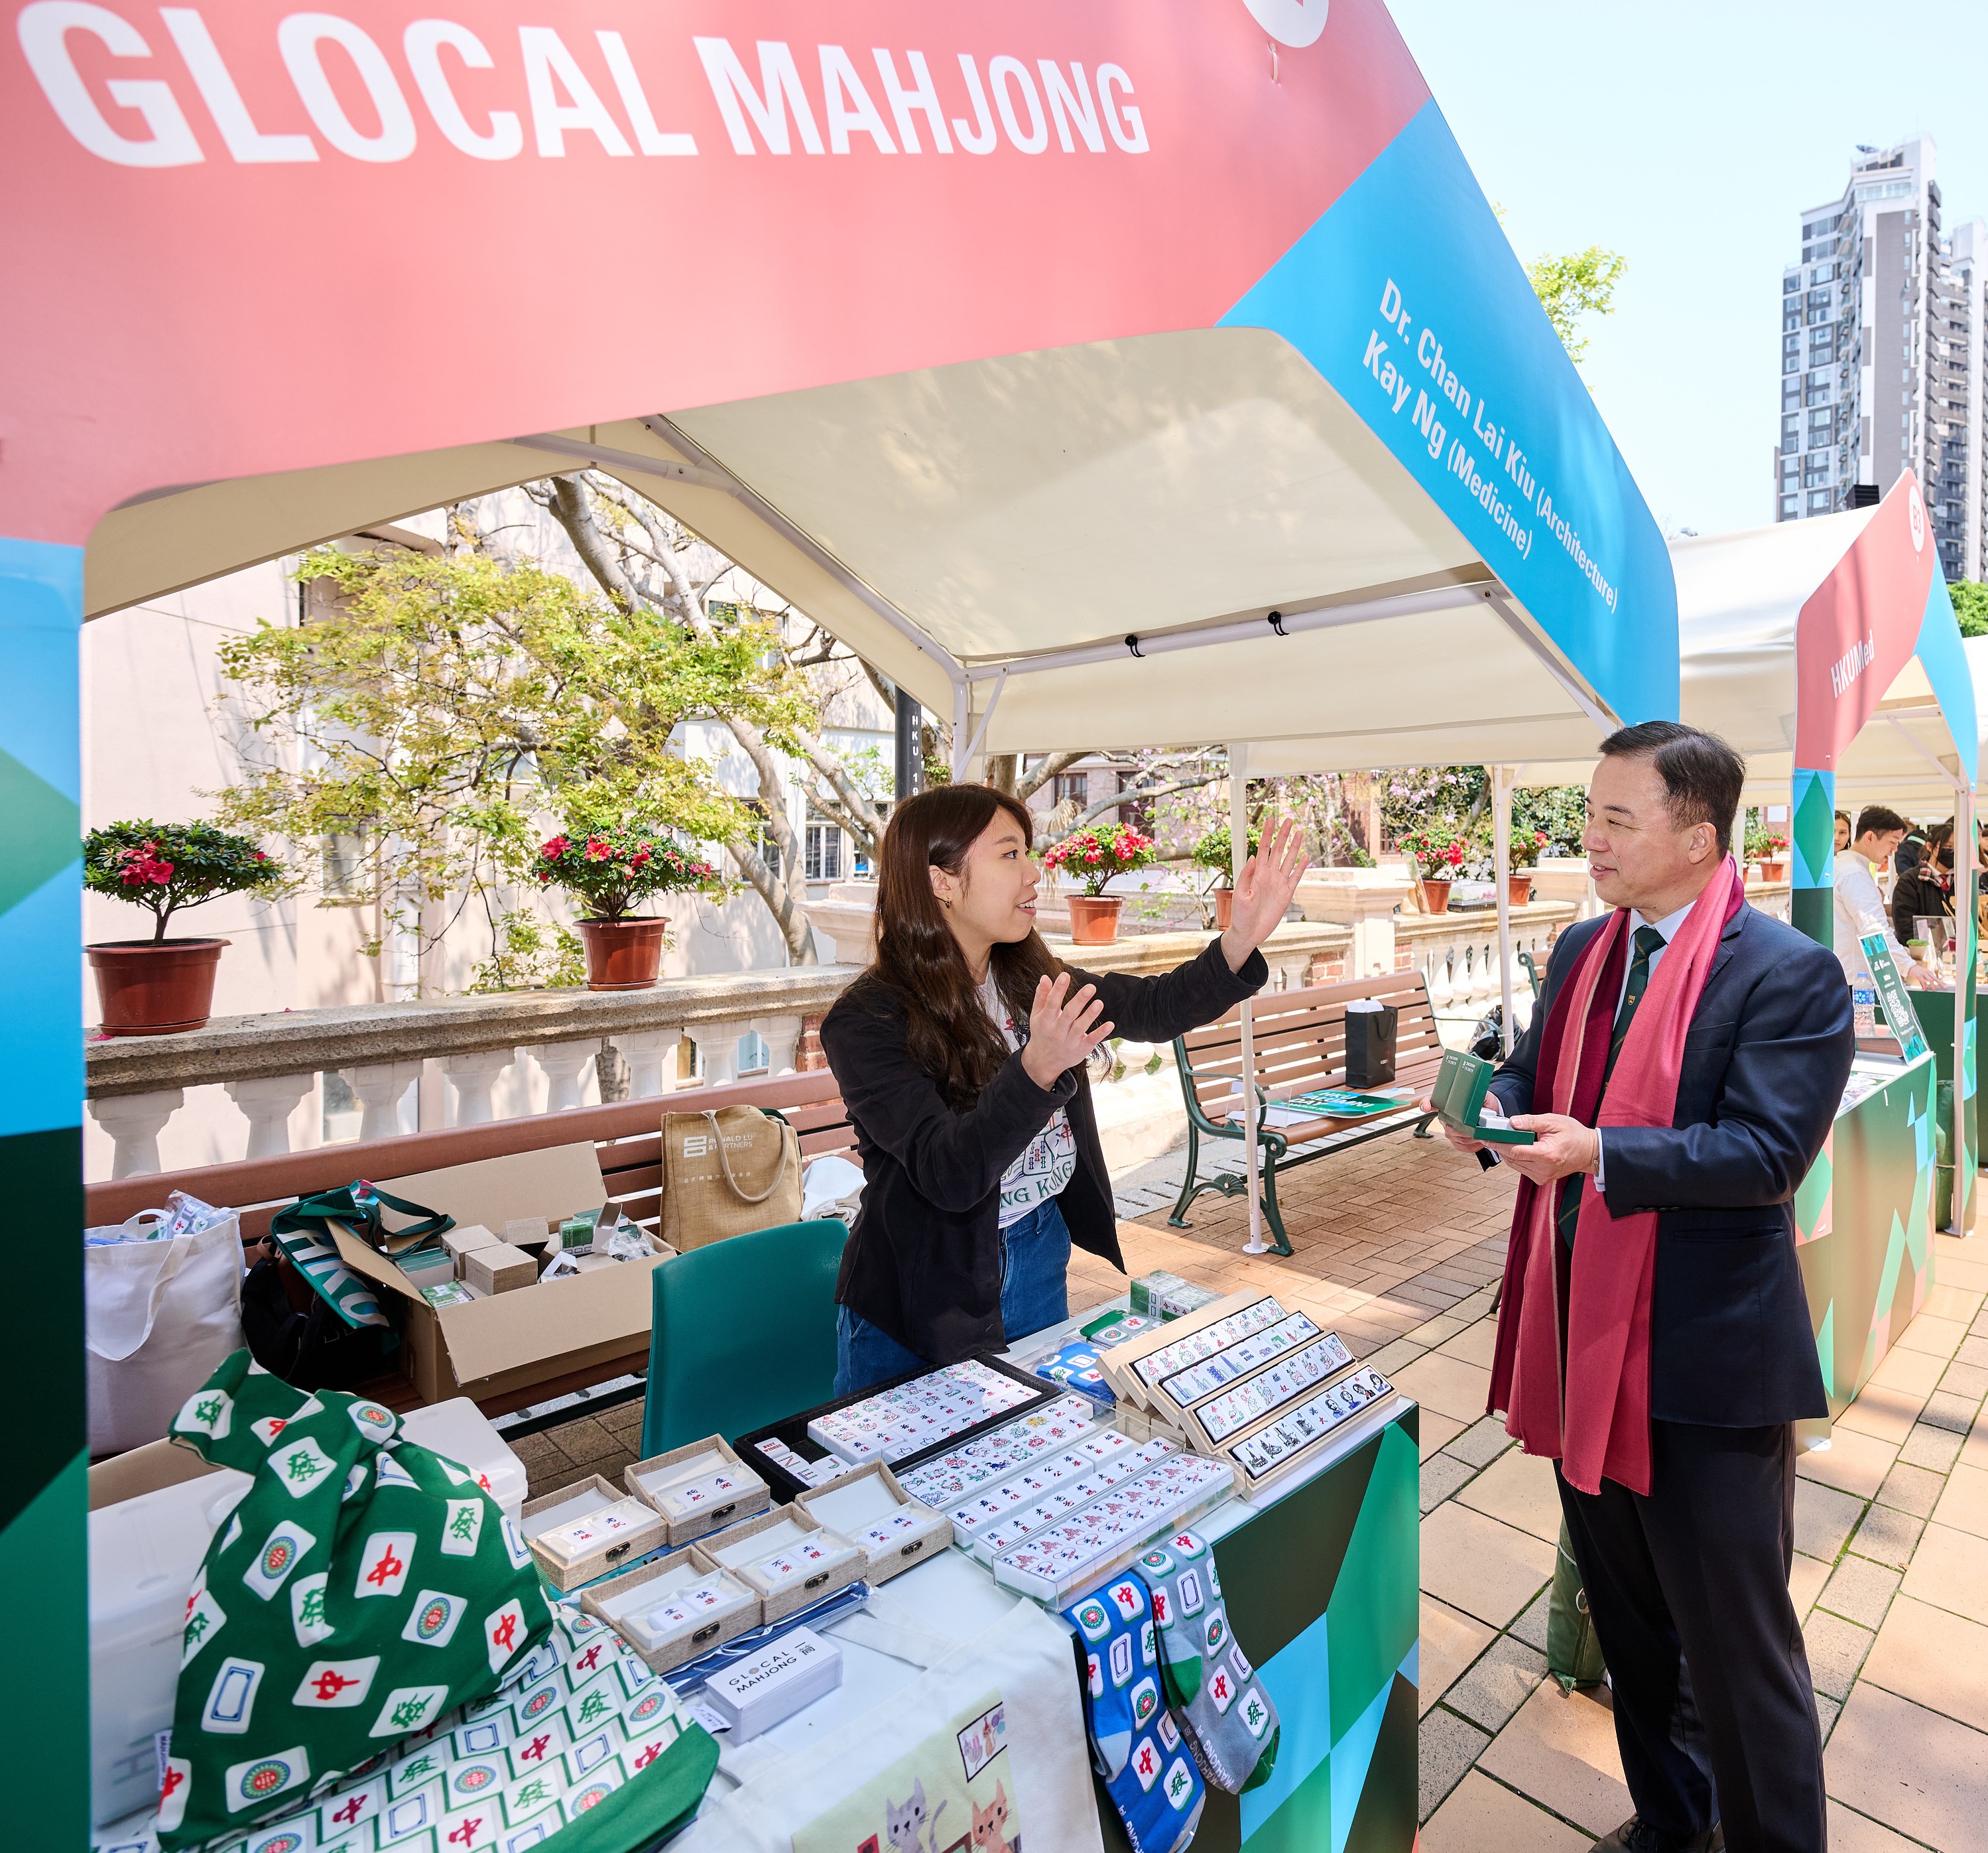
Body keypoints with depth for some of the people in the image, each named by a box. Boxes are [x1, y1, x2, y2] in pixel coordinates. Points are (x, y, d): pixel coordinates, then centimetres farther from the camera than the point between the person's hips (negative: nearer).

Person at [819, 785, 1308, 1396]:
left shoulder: (1032, 980, -1)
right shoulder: (866, 1020, -22)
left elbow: (1153, 1007, 0)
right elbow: (948, 1174, -30)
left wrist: (1243, 938, -15)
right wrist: (1036, 1070, -44)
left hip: (1039, 1261, 6)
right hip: (925, 1294, -6)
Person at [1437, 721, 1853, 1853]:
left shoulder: (1790, 974, -14)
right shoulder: (1583, 952, 7)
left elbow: (1768, 1152, -21)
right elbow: (1539, 1079, 12)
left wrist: (1598, 1154, -31)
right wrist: (1494, 1107, -9)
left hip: (1707, 1360, -7)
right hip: (1585, 1341, 7)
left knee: (1736, 1643, 10)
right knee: (1628, 1620, 25)